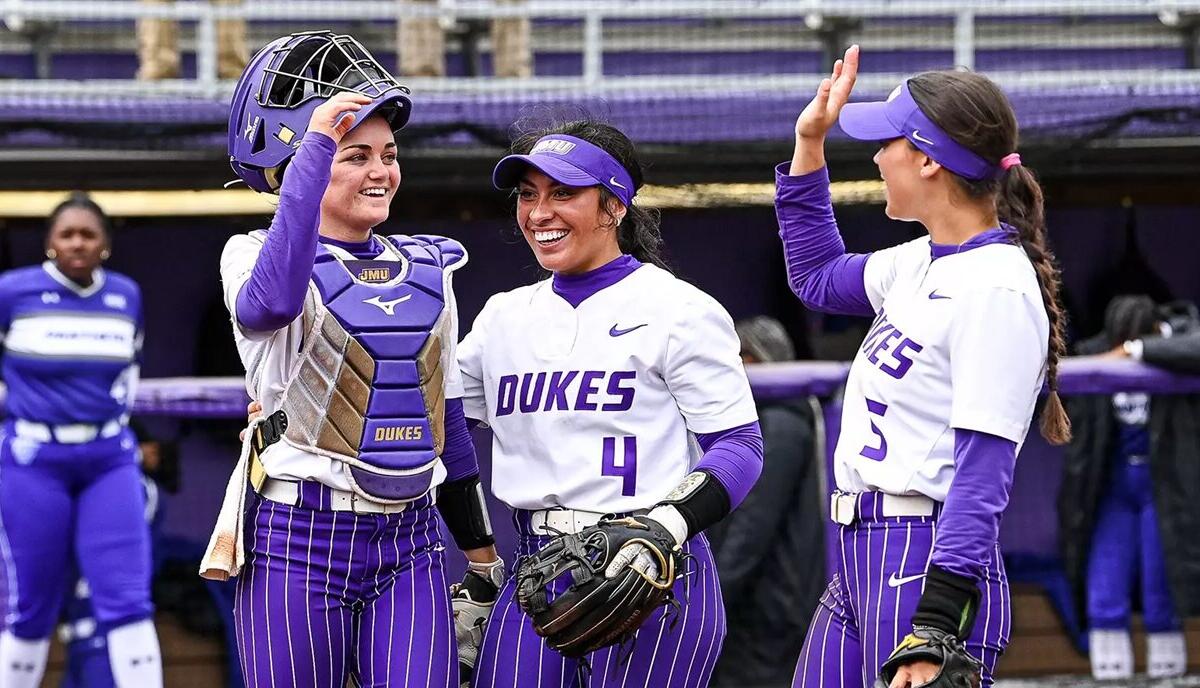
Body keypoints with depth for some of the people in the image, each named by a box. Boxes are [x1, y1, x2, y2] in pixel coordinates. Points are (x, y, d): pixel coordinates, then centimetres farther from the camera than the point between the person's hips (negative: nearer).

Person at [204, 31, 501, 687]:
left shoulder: (426, 268, 13)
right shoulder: (254, 255, -4)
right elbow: (273, 300, -31)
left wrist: (482, 555, 21)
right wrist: (317, 143, -30)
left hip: (410, 542, 4)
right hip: (299, 540, -4)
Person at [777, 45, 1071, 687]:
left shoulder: (997, 288, -14)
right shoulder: (921, 263, 13)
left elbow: (981, 477, -20)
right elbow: (817, 276, 35)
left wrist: (934, 632, -26)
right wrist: (808, 143, 26)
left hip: (928, 562, -9)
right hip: (859, 561, 9)